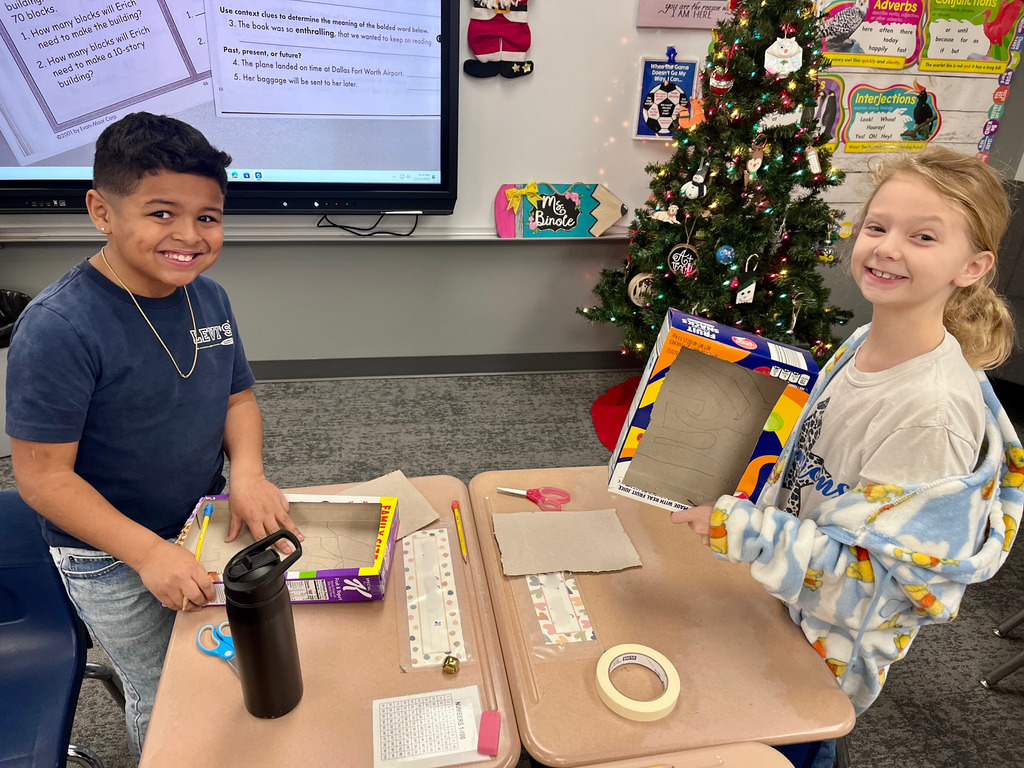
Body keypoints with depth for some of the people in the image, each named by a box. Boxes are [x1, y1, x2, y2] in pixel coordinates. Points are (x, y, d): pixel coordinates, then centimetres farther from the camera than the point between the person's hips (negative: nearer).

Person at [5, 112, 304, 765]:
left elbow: (238, 396, 3)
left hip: (204, 523, 6)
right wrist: (149, 552, -27)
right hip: (111, 557, -5)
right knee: (164, 698, 15)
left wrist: (247, 472, -15)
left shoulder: (209, 296, -7)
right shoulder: (57, 329, -26)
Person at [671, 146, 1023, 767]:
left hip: (828, 645, -7)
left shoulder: (937, 410, -33)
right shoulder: (862, 343, -8)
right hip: (779, 602, 7)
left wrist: (743, 530, -35)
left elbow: (874, 571, -29)